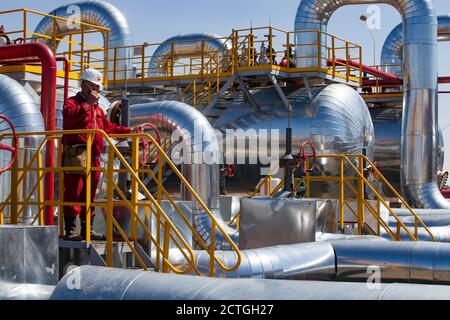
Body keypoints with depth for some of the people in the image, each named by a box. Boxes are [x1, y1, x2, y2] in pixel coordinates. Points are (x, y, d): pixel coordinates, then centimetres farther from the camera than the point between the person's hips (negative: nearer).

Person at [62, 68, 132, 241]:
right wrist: (87, 103, -16)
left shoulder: (97, 109, 26)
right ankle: (70, 230, -8)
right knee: (73, 193, -9)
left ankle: (88, 229, 14)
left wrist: (130, 131, 27)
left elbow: (109, 127, 32)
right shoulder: (72, 102, 2)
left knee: (89, 194, 9)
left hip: (93, 158, 8)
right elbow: (70, 115, -21)